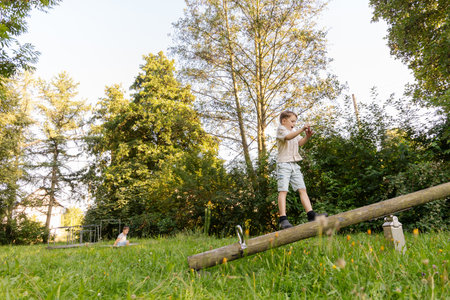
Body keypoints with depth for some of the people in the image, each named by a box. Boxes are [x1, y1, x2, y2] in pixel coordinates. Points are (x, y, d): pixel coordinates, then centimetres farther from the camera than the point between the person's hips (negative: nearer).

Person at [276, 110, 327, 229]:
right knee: (283, 190, -12)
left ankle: (311, 214, -1)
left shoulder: (295, 130, 24)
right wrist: (302, 129, -29)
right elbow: (288, 136, -22)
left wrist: (308, 136, -6)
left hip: (294, 165, 8)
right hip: (283, 163, -7)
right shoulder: (281, 129, 0)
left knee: (302, 189, 1)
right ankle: (283, 219, -15)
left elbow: (300, 143, 12)